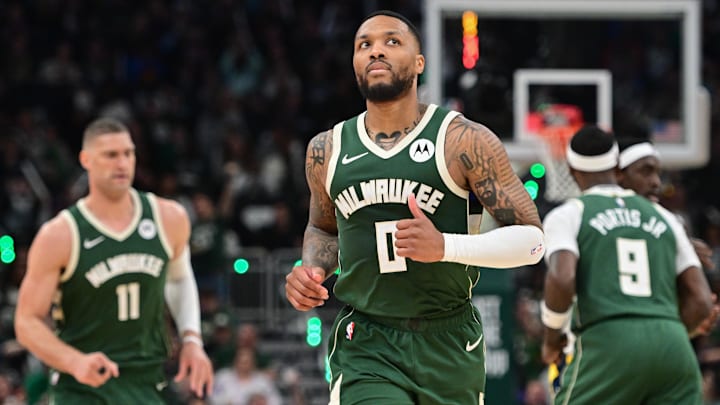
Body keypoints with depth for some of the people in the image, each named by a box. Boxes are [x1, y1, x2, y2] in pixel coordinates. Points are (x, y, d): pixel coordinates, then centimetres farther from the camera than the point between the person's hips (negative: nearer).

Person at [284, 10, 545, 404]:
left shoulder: (465, 142, -7)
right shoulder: (326, 151, 5)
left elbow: (531, 238, -8)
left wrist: (444, 246, -24)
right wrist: (310, 269, 2)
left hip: (448, 343, -1)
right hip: (365, 345, 1)